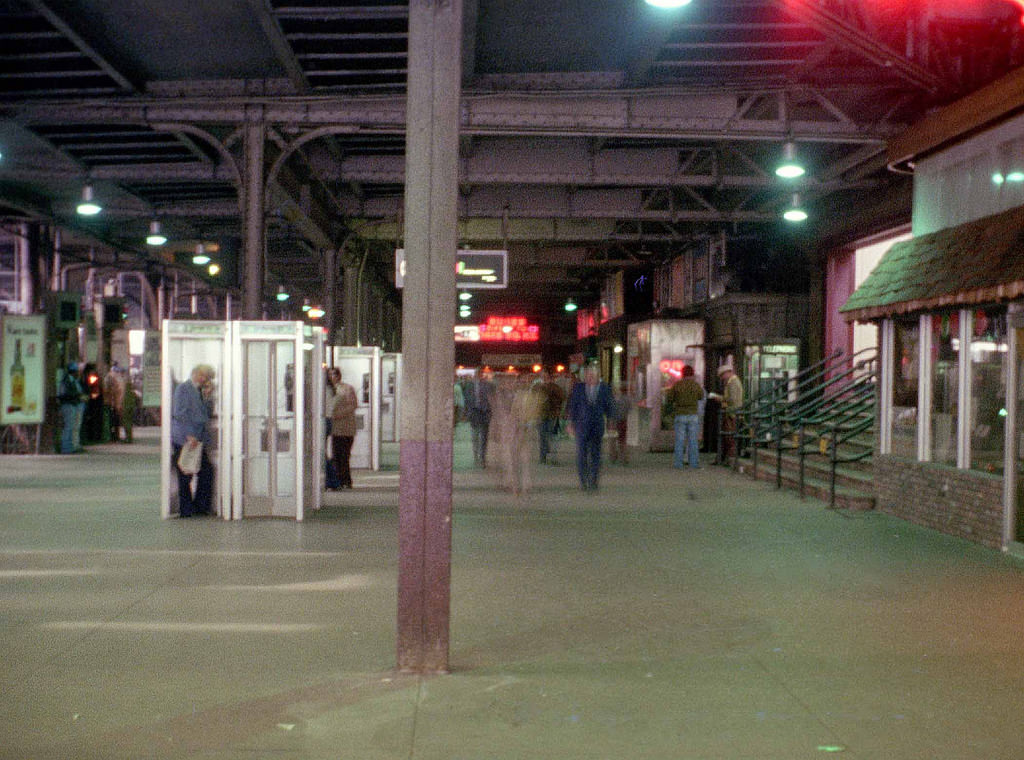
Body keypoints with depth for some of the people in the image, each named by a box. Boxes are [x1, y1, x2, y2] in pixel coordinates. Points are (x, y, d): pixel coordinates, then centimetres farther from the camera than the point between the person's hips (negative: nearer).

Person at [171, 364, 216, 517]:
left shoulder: (200, 391, 19)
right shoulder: (183, 388, -6)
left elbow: (208, 414, 16)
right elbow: (180, 413, -15)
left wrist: (207, 397, 3)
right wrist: (189, 435, -20)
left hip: (198, 441, 8)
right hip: (184, 440, -8)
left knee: (207, 472, 3)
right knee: (185, 476, -2)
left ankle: (201, 506, 13)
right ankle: (186, 510, 5)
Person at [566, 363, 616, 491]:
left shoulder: (605, 388, 3)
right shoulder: (578, 387, 4)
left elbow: (610, 406, 7)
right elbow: (573, 406, 8)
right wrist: (571, 423, 4)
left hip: (598, 425, 0)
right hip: (582, 424, 0)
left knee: (595, 454, 3)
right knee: (581, 453, -4)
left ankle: (593, 482, 9)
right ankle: (583, 481, 6)